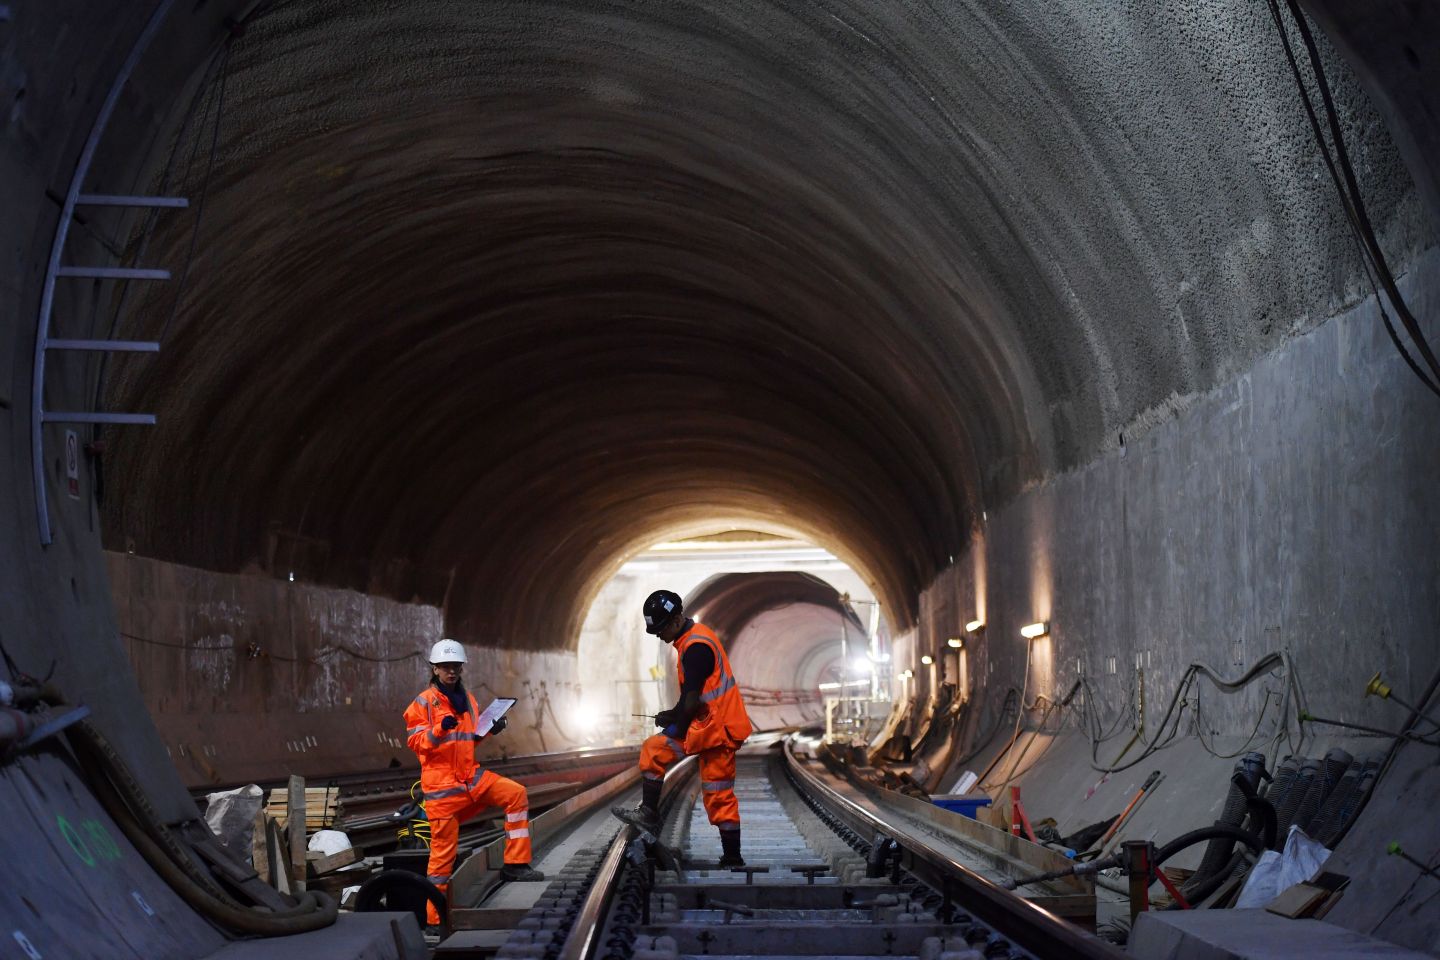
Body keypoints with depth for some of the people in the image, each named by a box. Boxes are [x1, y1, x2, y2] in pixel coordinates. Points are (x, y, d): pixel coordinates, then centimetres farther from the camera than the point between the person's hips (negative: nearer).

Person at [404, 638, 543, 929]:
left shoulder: (468, 700, 16)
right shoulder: (424, 702, -3)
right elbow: (416, 742, -11)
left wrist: (491, 730, 6)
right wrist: (440, 729, -27)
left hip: (471, 776, 6)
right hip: (441, 783, -6)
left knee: (516, 794, -10)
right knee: (443, 846, -5)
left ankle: (515, 864, -7)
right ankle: (434, 917, 3)